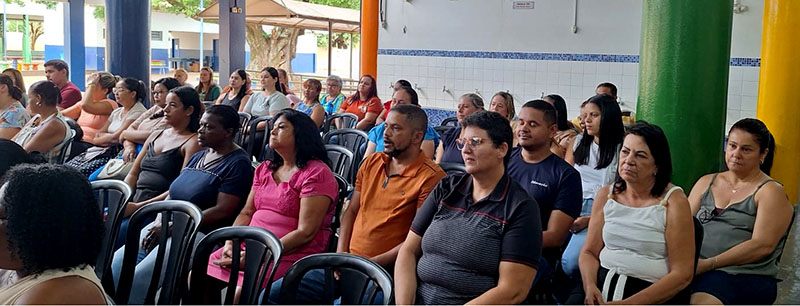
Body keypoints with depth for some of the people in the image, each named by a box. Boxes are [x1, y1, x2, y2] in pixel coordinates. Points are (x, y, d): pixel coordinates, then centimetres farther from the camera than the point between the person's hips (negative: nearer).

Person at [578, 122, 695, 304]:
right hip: (602, 282, 4)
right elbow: (589, 252, 10)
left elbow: (682, 274, -8)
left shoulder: (673, 201, -4)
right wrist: (590, 286, -11)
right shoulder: (606, 195, 9)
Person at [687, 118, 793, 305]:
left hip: (744, 276, -4)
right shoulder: (706, 182, 21)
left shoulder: (771, 192, 5)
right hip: (694, 267, 4)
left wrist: (708, 264, -16)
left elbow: (763, 245, -8)